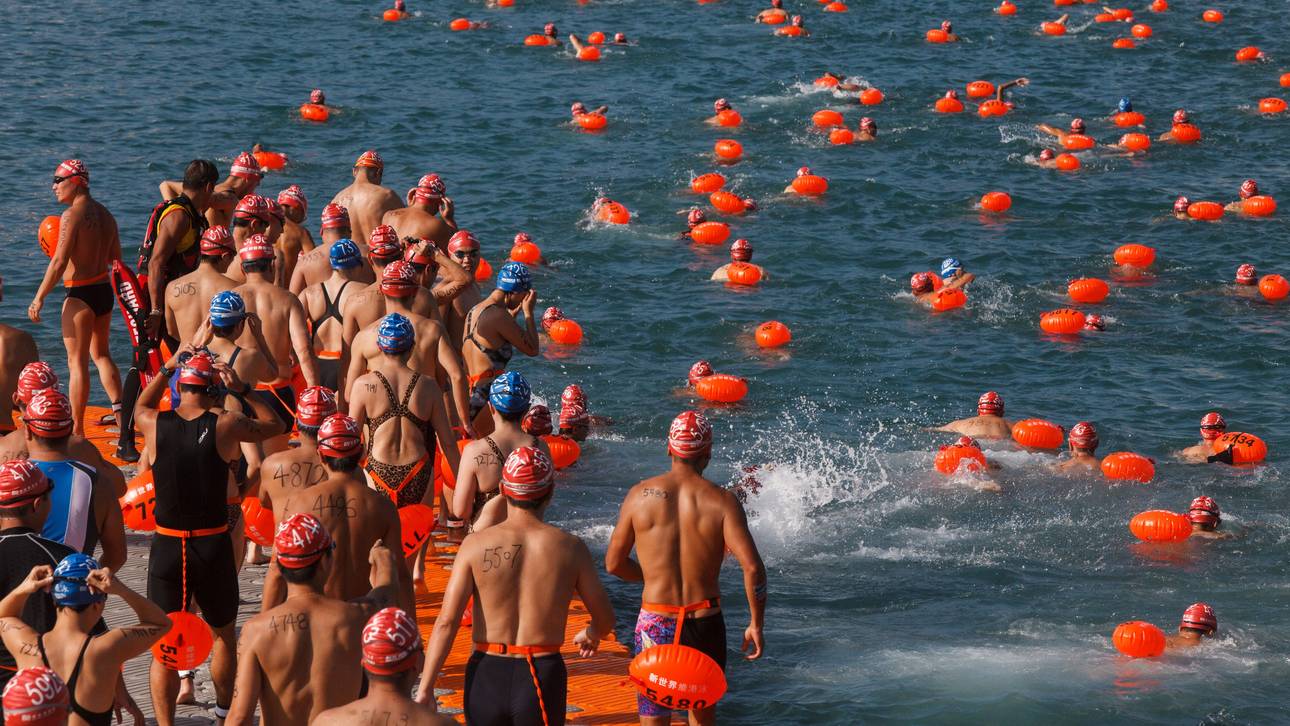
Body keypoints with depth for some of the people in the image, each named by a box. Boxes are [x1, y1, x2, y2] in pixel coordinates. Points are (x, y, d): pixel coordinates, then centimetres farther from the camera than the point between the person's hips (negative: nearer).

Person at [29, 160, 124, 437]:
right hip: (104, 290, 8)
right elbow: (116, 257, 15)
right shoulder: (105, 214, 8)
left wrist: (39, 298, -14)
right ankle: (119, 412, 18)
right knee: (101, 353, 23)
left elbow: (59, 262, -19)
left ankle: (77, 430, 2)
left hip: (81, 294, -8)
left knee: (77, 362, -1)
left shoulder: (72, 215, -16)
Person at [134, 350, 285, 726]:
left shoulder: (155, 424, -5)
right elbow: (275, 425, 9)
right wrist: (242, 390, 6)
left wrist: (167, 367, 22)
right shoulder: (225, 424, -9)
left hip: (167, 544, 0)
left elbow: (142, 406, 21)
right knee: (223, 632, 21)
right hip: (214, 545, 0)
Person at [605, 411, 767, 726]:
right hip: (705, 621, 0)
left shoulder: (640, 495, -3)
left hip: (655, 623, 0)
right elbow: (752, 567, -16)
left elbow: (614, 564, 3)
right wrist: (756, 624, -4)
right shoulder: (722, 501, -8)